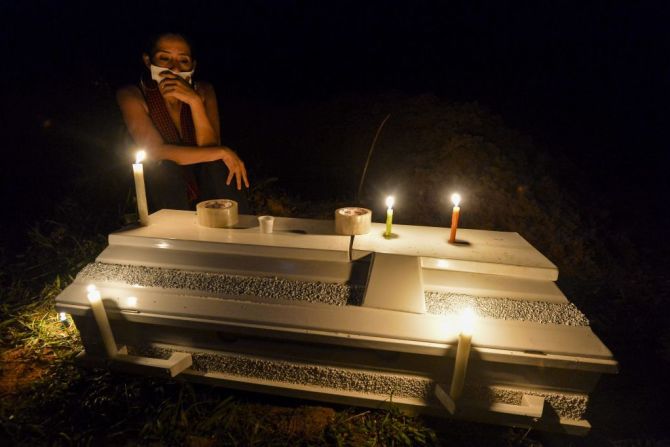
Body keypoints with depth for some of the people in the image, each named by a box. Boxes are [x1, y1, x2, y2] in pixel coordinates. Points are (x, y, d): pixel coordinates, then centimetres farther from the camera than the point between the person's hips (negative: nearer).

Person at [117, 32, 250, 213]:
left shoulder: (203, 90, -5)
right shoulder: (132, 96, -11)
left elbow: (209, 148, -15)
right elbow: (158, 152, -21)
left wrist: (194, 101, -28)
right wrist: (223, 152, -26)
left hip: (203, 185, 2)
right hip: (162, 195, -1)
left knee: (219, 163, -26)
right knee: (165, 169, -30)